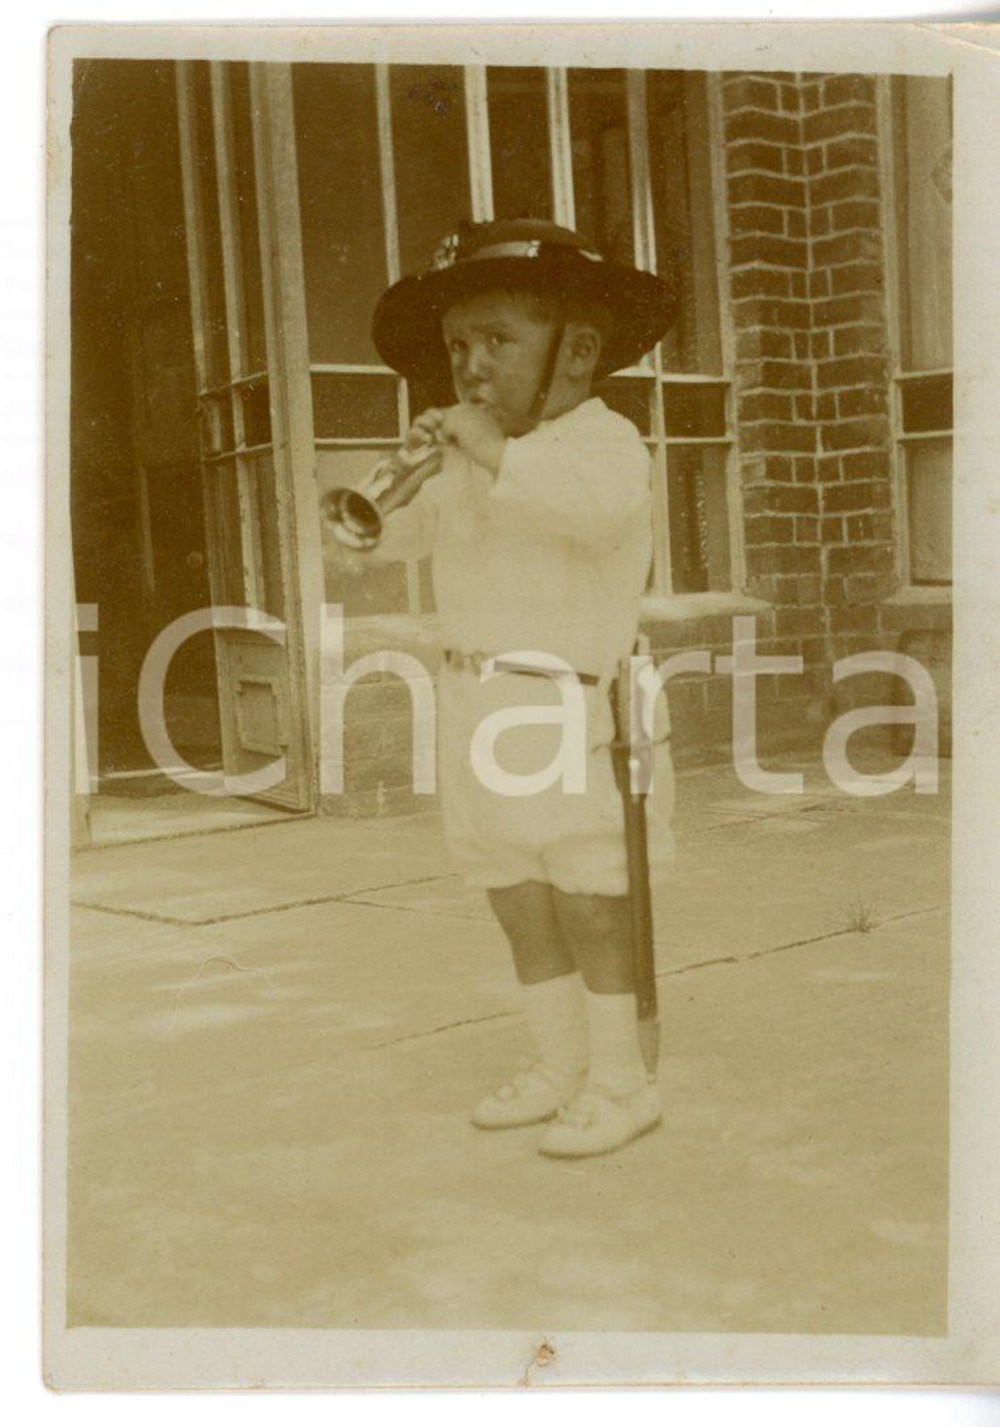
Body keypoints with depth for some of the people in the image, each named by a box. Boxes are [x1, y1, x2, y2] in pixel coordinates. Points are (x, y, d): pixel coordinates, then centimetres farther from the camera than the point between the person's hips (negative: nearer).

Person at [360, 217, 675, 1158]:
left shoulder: (603, 439, -10)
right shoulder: (468, 462, 13)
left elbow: (596, 502, -33)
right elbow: (409, 530, 25)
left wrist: (490, 448, -30)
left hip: (566, 709, -8)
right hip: (478, 706, 8)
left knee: (587, 900, -1)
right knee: (516, 897, 13)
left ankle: (619, 1081, 13)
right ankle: (558, 1065, 27)